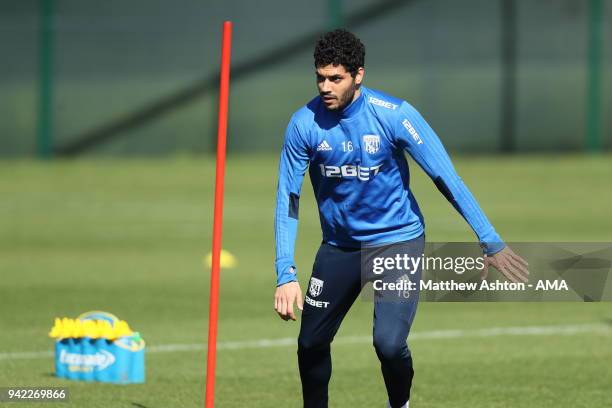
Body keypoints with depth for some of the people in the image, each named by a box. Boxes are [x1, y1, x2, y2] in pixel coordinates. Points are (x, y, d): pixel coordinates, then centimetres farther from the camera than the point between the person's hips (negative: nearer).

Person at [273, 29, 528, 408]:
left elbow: (446, 178, -14)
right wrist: (286, 274, -18)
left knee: (389, 344, -18)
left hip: (398, 239, -3)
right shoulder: (304, 124, -13)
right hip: (339, 245, 3)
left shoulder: (394, 115, -19)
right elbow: (287, 201, -9)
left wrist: (491, 242, -15)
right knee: (311, 343, 4)